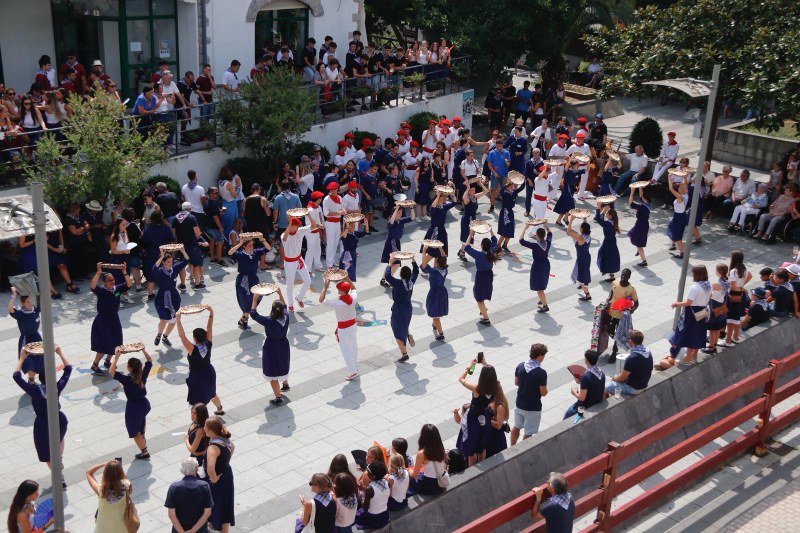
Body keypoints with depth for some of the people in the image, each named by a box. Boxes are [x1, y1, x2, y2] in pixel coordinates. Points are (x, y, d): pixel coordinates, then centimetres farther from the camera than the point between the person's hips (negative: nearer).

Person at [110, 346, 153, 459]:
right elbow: (149, 360, 6)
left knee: (134, 432, 12)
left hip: (133, 407, -7)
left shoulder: (127, 379, -26)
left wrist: (116, 357, -30)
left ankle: (144, 452, 18)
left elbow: (111, 371, -32)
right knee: (142, 415, 42)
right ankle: (143, 435, 58)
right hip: (145, 403, 7)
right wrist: (143, 350, 2)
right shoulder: (143, 374, -10)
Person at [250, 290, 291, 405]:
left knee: (272, 374, 10)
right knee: (283, 366, 31)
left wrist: (255, 300, -13)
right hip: (284, 347, 5)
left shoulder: (268, 321, -29)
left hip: (271, 349, -5)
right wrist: (280, 294, 11)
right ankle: (285, 385, 55)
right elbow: (284, 307, 6)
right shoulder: (286, 317, -18)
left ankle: (278, 397, 16)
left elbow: (253, 314, -19)